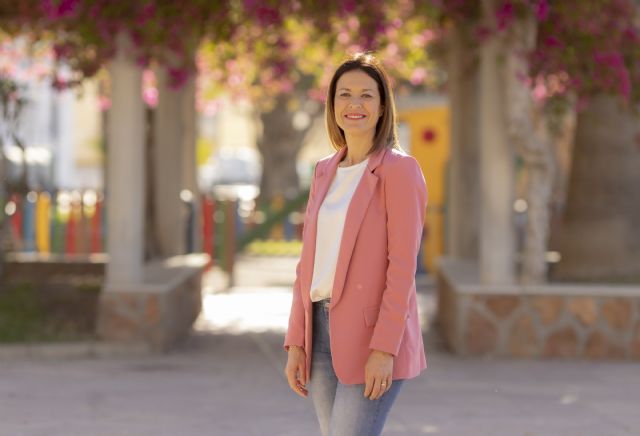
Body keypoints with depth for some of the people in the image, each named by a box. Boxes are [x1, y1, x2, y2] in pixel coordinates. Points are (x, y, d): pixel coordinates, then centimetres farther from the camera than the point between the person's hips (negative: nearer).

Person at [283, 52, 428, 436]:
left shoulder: (400, 169, -7)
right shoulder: (325, 172, 14)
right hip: (322, 332, 7)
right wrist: (296, 343, 7)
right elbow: (310, 264, 14)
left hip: (374, 336, -7)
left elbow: (403, 265, -13)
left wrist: (384, 348, -19)